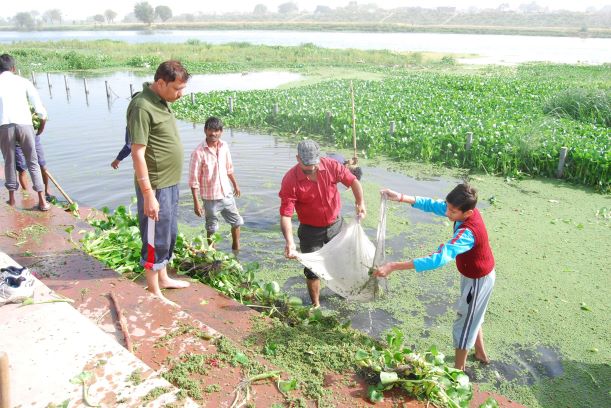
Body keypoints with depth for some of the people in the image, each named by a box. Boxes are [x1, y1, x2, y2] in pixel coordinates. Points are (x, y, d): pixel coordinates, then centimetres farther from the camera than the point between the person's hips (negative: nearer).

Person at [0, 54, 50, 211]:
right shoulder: (23, 81, 11)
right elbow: (38, 104, 8)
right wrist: (42, 123, 23)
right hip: (24, 124, 0)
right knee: (33, 163, 6)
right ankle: (42, 201, 1)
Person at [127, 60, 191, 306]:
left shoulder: (161, 102, 8)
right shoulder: (142, 107, -20)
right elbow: (138, 154, -22)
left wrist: (170, 184, 18)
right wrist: (148, 195, -23)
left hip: (170, 183, 9)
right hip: (155, 186, -9)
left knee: (169, 234, 21)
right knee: (155, 240, 3)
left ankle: (163, 278, 38)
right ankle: (154, 292, 18)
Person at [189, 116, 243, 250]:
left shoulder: (224, 146, -2)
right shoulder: (199, 152, -18)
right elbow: (194, 180, -16)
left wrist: (235, 184, 22)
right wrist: (196, 202, -17)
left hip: (227, 194, 5)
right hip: (210, 198, -5)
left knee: (236, 222, 16)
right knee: (211, 229, 10)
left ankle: (236, 248, 37)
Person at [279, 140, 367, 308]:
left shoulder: (331, 166, -18)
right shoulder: (290, 180, -25)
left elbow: (353, 181, -2)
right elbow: (285, 214, -28)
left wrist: (361, 203, -16)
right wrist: (289, 241, -41)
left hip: (336, 224, 3)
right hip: (311, 231, -3)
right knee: (312, 269, 5)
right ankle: (316, 305, 27)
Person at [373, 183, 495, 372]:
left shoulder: (468, 233, -42)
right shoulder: (466, 209, -19)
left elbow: (439, 259, -52)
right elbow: (433, 205, -12)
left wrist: (393, 266, -56)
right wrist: (401, 198, -27)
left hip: (478, 280, -9)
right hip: (475, 274, 9)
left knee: (464, 324, 10)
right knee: (472, 317, 29)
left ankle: (459, 369, 31)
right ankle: (481, 354, 52)